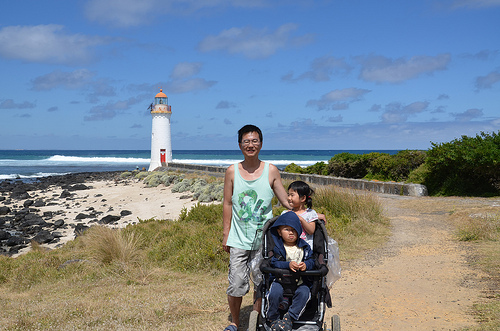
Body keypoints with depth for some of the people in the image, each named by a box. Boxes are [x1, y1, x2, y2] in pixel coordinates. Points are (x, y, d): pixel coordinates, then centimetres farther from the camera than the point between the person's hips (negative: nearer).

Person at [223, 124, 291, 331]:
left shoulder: (271, 171, 0)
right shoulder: (232, 171, 1)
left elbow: (286, 202, 3)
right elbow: (228, 204, 6)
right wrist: (226, 234, 5)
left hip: (264, 239, 0)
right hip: (239, 238, 0)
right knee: (237, 284, -2)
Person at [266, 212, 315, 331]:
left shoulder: (304, 247, 6)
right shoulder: (277, 247, 0)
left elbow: (311, 261, 2)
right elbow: (274, 262, -11)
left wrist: (306, 265, -22)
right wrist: (288, 265, -28)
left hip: (300, 281, 2)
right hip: (280, 280, -1)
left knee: (304, 293, -27)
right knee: (274, 293, -28)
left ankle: (289, 318, -14)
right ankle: (273, 319, -2)